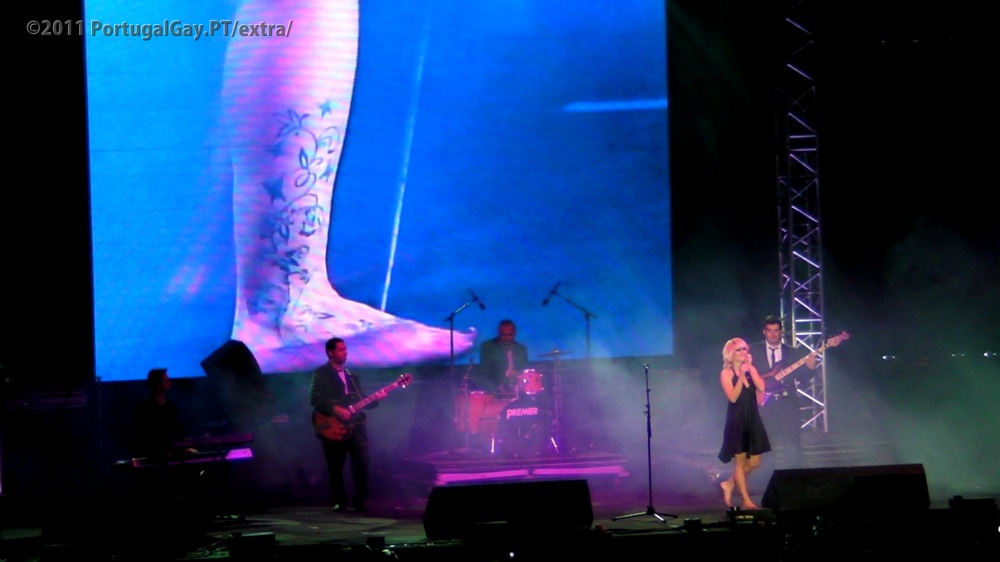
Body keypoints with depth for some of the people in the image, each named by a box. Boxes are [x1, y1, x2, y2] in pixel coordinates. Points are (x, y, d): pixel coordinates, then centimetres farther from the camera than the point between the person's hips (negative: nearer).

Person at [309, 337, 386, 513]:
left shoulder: (352, 375, 19)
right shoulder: (321, 374, -1)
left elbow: (361, 401, 16)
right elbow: (315, 399, -13)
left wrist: (375, 398, -3)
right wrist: (335, 409, -23)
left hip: (355, 425, 5)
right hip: (333, 427, -5)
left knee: (362, 463, -6)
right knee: (335, 467, -1)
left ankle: (360, 500, 2)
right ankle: (340, 502, 8)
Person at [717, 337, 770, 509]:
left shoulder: (751, 369, 9)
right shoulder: (726, 373, -5)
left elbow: (761, 388, -8)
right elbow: (733, 397, -17)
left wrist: (750, 369, -12)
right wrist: (741, 375, -21)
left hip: (753, 419, 5)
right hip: (736, 421, -5)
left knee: (754, 462, 7)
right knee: (740, 461, -2)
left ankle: (729, 484, 27)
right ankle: (746, 500, 2)